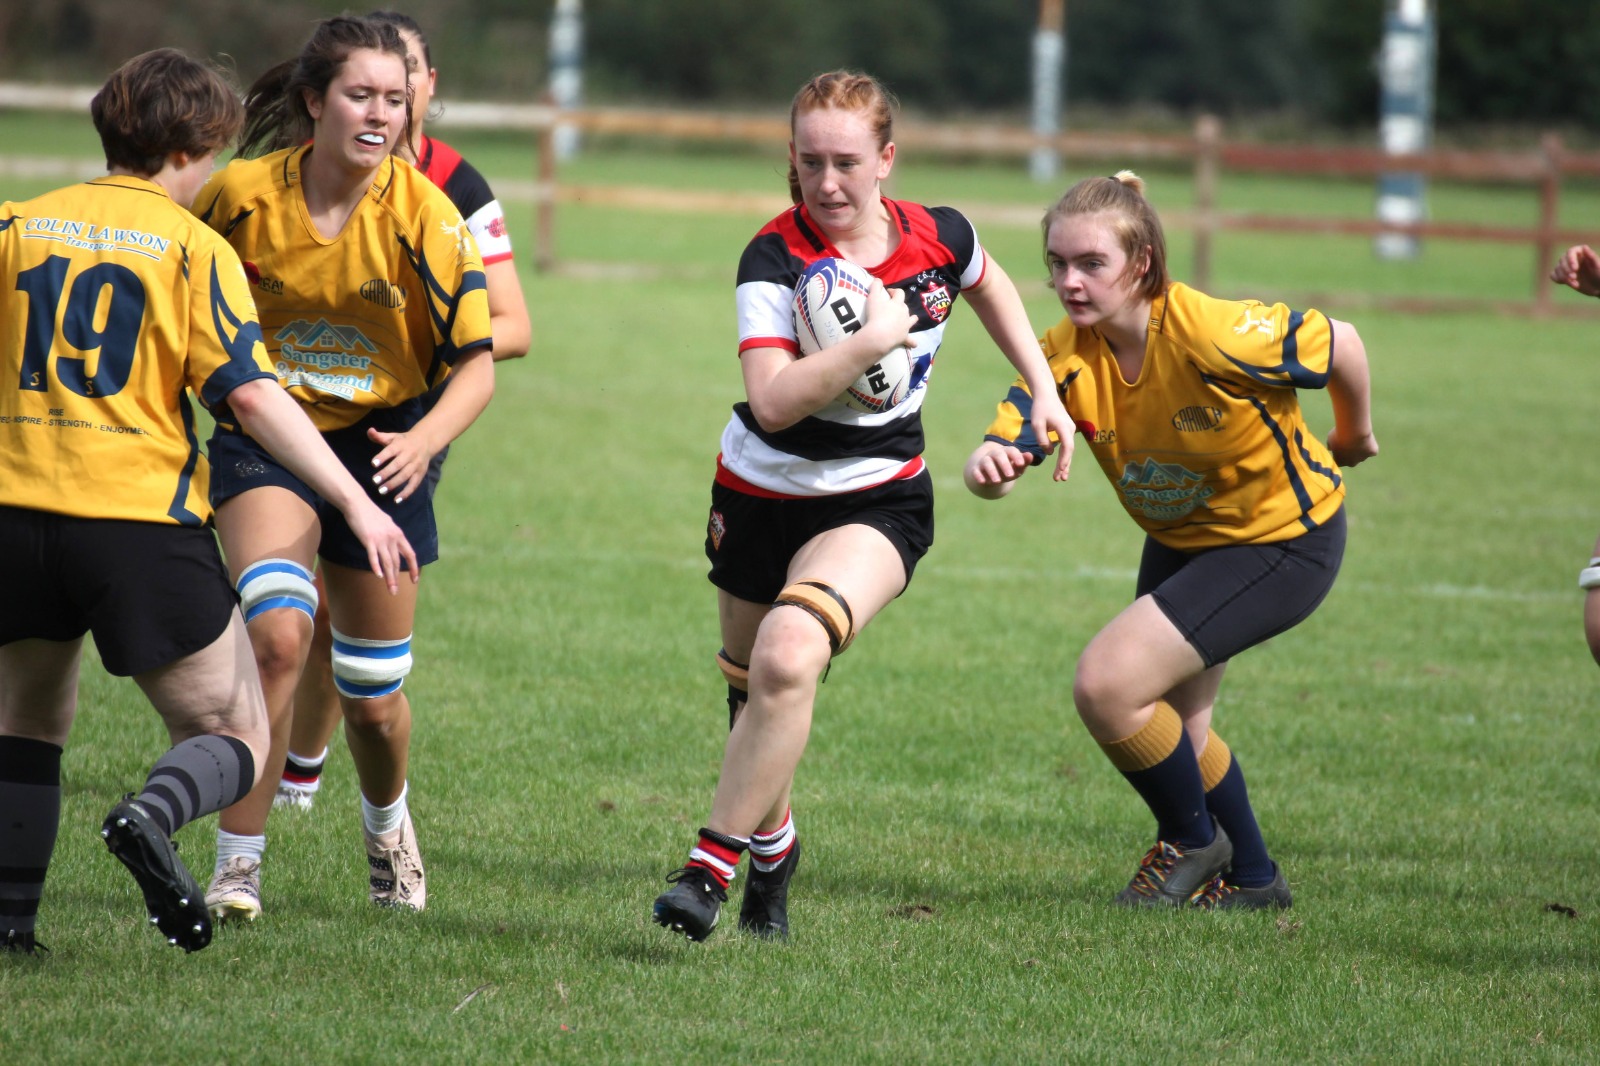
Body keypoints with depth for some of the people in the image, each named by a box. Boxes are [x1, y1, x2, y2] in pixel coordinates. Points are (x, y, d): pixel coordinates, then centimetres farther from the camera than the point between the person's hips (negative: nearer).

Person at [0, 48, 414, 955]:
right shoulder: (194, 248, -1)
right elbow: (252, 394, -9)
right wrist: (359, 506, -8)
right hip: (141, 518, -4)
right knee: (235, 736, 7)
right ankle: (151, 818, -24)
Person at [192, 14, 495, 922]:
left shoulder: (426, 217, -15)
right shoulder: (244, 194, -13)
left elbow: (476, 367, -14)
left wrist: (424, 441, -31)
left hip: (380, 446, 1)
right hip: (264, 439, -1)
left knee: (374, 698, 10)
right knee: (280, 632, -27)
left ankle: (388, 825, 45)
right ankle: (238, 866, -18)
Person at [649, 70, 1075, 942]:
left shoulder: (938, 240, -8)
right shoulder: (774, 258, -17)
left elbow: (986, 283, 19)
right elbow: (773, 401, -29)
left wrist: (1045, 392, 17)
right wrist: (871, 342, -37)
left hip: (876, 501, -1)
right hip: (761, 493, 1)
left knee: (788, 657, -27)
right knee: (751, 687, 14)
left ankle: (712, 864, -20)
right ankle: (772, 849, 43)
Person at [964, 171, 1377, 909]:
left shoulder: (1214, 335, -34)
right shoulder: (1066, 356, -18)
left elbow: (1340, 344, -18)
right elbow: (1004, 449, -28)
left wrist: (1353, 438, 2)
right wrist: (989, 467, -54)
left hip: (1281, 541, -7)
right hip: (1180, 538, 7)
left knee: (1107, 685, -19)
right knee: (1171, 724, 21)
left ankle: (1191, 840, 8)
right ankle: (1250, 877, 46)